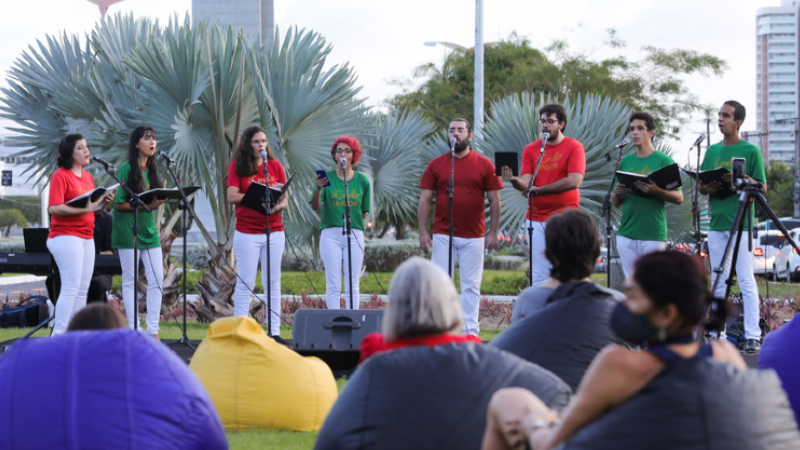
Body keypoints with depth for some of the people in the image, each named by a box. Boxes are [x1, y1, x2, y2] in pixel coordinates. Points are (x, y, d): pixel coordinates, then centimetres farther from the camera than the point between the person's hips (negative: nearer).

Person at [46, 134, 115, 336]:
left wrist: (104, 200, -2)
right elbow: (54, 208, -18)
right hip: (66, 237, -8)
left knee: (82, 289, 7)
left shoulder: (87, 177, 15)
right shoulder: (61, 175, -9)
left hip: (87, 238, 8)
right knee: (71, 287, -11)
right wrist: (84, 209, -25)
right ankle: (59, 336, -9)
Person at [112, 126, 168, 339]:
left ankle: (153, 331, 6)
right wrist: (146, 205, -21)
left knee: (157, 279, 2)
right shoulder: (126, 170, -9)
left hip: (149, 229, 7)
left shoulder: (151, 170, 12)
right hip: (128, 230, -7)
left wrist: (158, 202, -5)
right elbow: (119, 203, -13)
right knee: (130, 281, 0)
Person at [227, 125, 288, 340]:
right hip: (247, 232, -2)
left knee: (273, 282, 4)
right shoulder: (238, 166, 1)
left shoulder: (275, 166, 8)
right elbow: (232, 197, -10)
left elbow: (285, 199, 7)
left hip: (274, 231, 3)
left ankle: (274, 331, 7)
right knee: (245, 283, 0)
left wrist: (279, 206, -16)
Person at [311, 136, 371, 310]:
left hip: (354, 234, 1)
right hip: (330, 233, -1)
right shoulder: (327, 178, 3)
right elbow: (315, 207, -6)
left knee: (352, 285, 2)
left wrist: (353, 223, -1)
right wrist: (318, 189, -22)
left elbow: (364, 212, 12)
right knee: (333, 284, -2)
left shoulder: (362, 180, 7)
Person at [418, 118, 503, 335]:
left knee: (471, 286, 4)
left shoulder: (484, 165, 4)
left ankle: (470, 332, 9)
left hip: (474, 237, 0)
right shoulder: (436, 165, 6)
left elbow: (494, 200, 4)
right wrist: (423, 231, -2)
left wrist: (493, 232, -1)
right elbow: (425, 200, 5)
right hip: (443, 235, 0)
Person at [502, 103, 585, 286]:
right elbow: (525, 183, 0)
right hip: (536, 218, 3)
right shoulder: (531, 149, 10)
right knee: (539, 275, 2)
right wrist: (514, 180, -25)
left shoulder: (574, 147, -1)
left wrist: (538, 190, -11)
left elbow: (574, 181, -13)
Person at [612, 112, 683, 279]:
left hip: (653, 235, -5)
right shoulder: (625, 162, 14)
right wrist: (617, 193, -7)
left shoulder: (664, 161, 0)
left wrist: (656, 191, -22)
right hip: (626, 234, 5)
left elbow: (679, 198, -4)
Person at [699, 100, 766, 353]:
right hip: (716, 222, 5)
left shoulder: (750, 151, 0)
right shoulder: (712, 151, 15)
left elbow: (763, 188, -1)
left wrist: (743, 179, -19)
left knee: (746, 279, -8)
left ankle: (753, 336, -9)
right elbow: (701, 186, 18)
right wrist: (707, 188, -5)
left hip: (741, 222, -5)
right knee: (719, 282, 7)